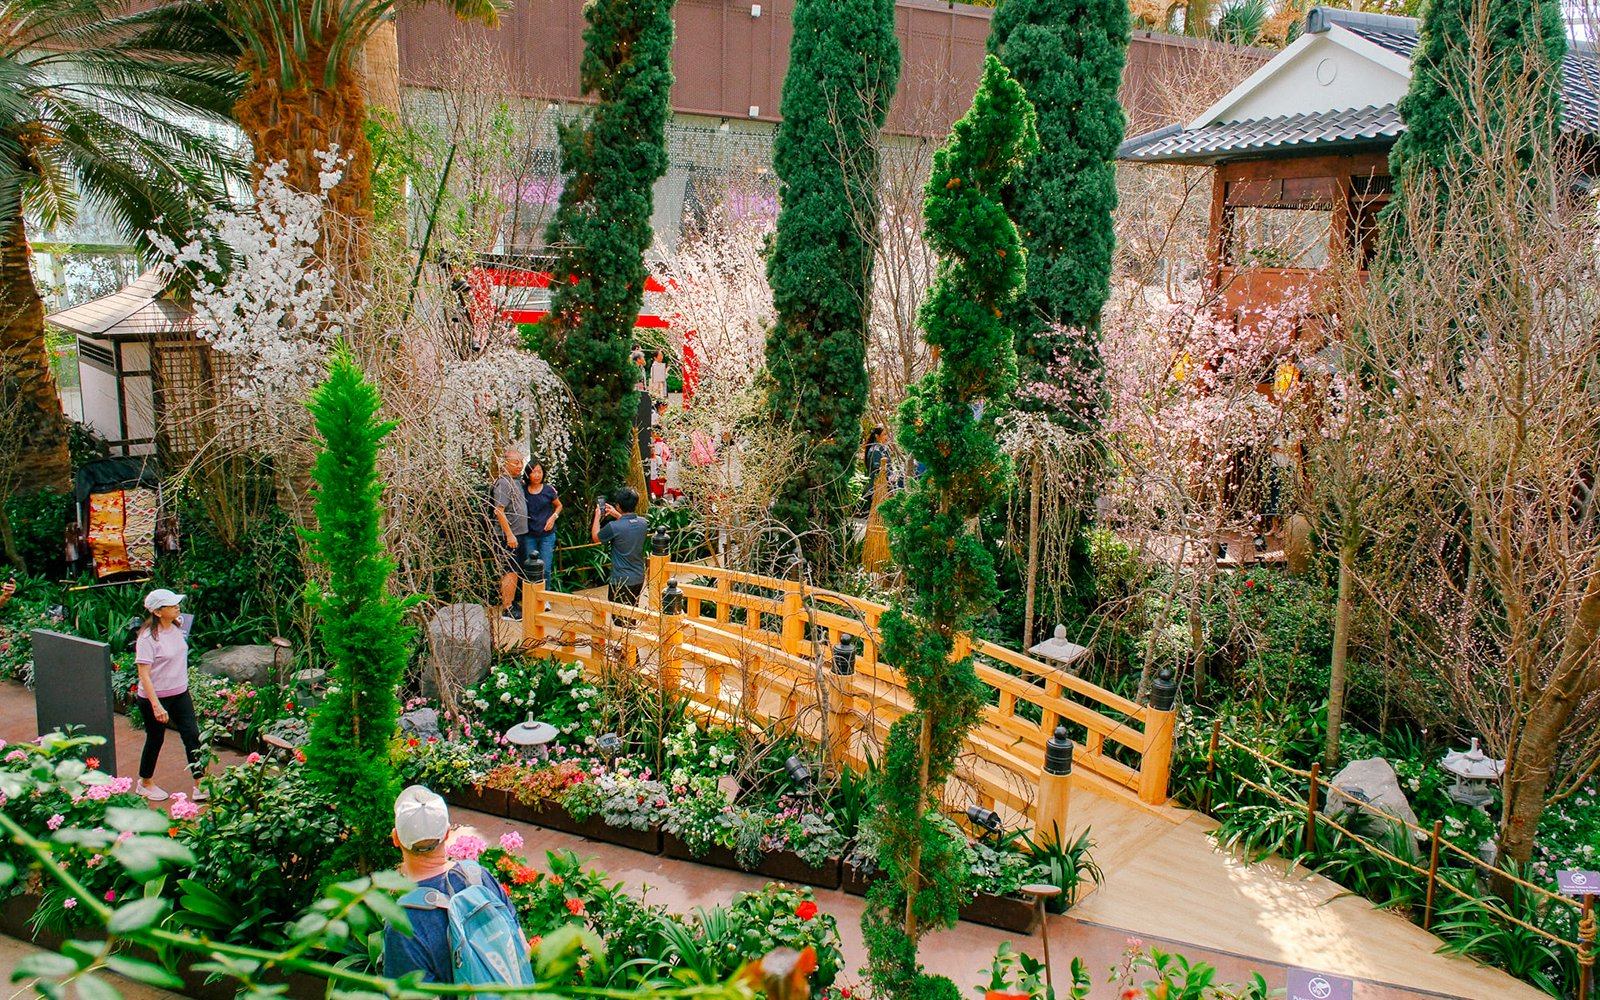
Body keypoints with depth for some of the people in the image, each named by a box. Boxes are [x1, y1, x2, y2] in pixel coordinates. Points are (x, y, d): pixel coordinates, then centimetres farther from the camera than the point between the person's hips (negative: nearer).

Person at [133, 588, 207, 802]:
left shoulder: (177, 628, 0)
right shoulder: (147, 637, -21)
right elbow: (144, 674, -23)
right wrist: (156, 706, -27)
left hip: (180, 694, 6)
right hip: (154, 697, -6)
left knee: (192, 736, 1)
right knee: (155, 740, 10)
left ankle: (201, 786, 4)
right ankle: (145, 784, 33)